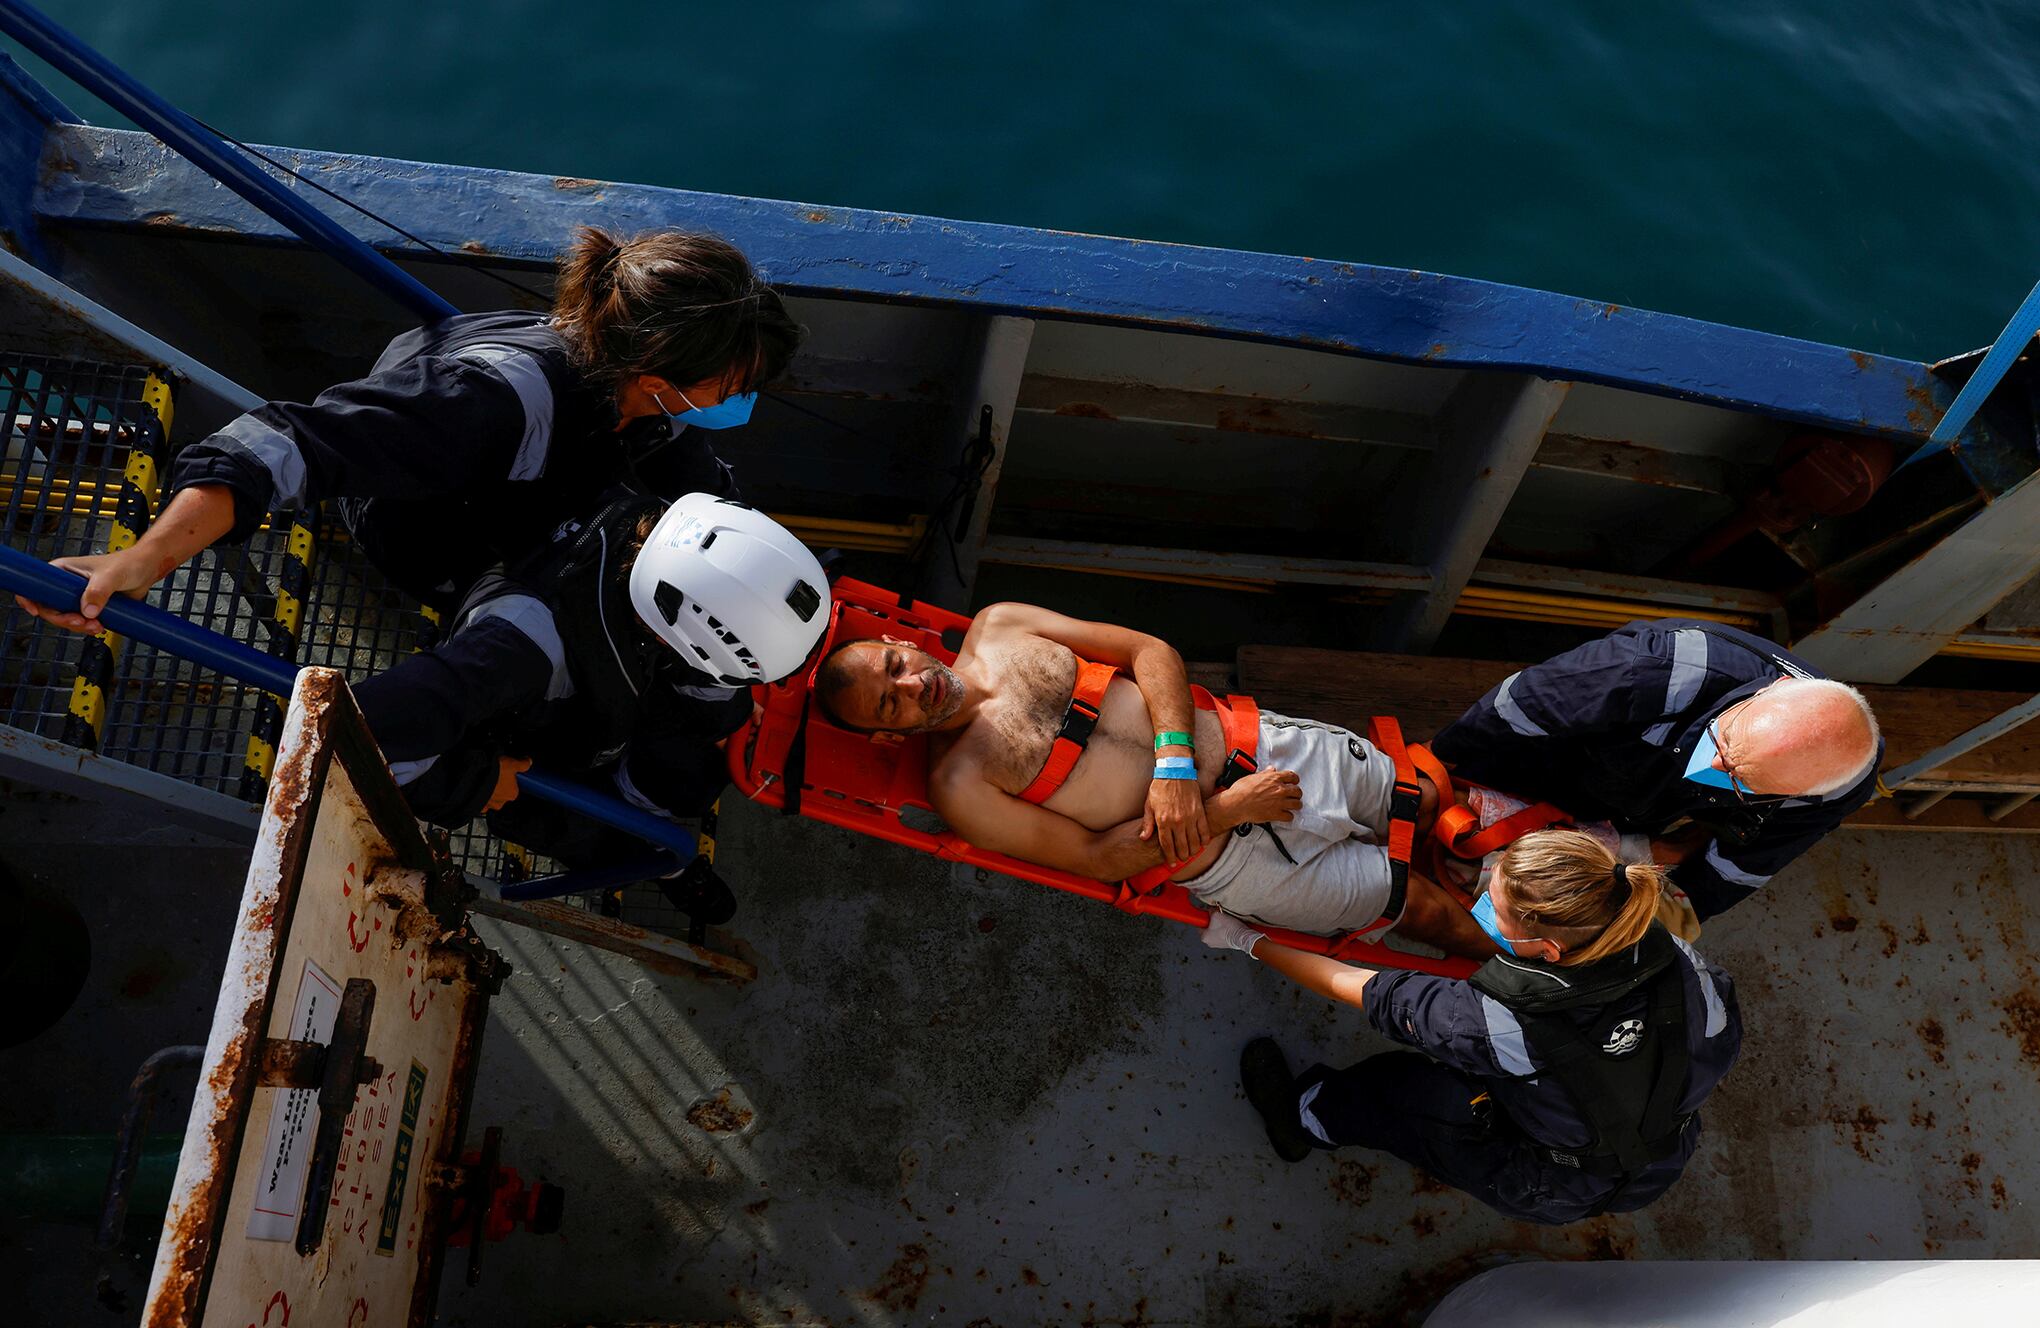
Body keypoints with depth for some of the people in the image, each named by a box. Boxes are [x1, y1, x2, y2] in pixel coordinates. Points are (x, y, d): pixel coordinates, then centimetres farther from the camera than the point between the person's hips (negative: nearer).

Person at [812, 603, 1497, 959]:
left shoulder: (998, 626, -1)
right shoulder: (958, 783, -14)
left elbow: (1150, 651, -2)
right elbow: (1096, 857, -13)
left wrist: (1174, 760, -18)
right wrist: (1226, 810, -18)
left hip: (1248, 740, 4)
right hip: (1226, 851, -4)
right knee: (1425, 908, 5)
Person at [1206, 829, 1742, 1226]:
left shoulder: (1498, 1025, -39)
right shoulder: (1683, 964, -28)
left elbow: (1364, 991, -25)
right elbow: (1725, 1036, -4)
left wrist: (1248, 940, -12)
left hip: (1561, 1193, -5)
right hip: (1669, 1161, 5)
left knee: (1389, 1087, 2)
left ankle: (1305, 1119, 33)